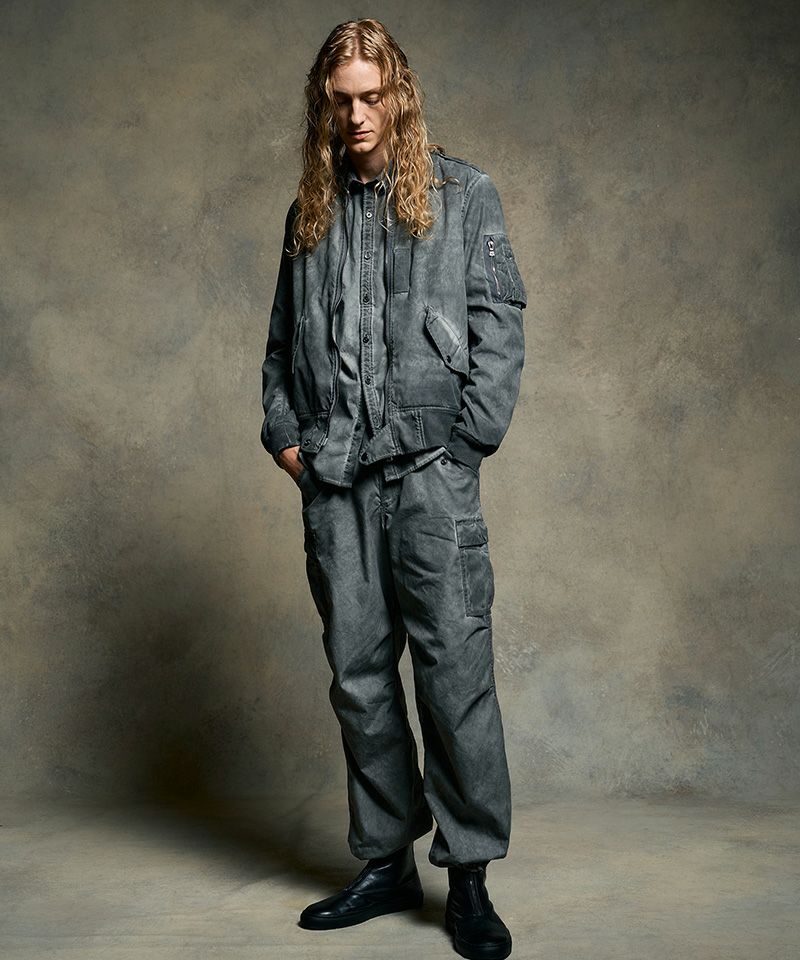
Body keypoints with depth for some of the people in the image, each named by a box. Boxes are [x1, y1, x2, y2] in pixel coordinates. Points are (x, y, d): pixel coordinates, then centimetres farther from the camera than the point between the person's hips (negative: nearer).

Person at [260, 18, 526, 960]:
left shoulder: (464, 194, 7)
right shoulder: (311, 209, 18)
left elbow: (501, 326, 1)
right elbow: (283, 338, 21)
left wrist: (469, 439, -8)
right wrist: (284, 433, 9)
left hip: (430, 469, -4)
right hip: (334, 477, 4)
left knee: (454, 669, -6)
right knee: (358, 673, 7)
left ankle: (469, 875, 5)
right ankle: (386, 862, 18)